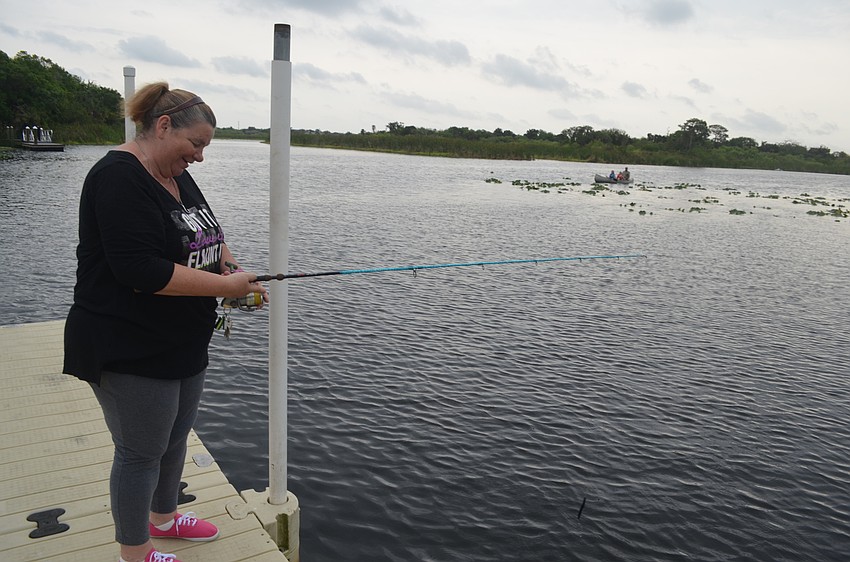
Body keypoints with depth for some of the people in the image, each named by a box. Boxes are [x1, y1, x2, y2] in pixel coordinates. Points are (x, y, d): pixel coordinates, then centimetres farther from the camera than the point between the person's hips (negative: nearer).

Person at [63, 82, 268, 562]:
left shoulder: (178, 177, 9)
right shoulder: (119, 177, -20)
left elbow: (209, 237, 16)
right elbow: (140, 270, -29)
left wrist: (234, 268, -6)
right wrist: (225, 286, -23)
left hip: (183, 343, 9)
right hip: (129, 351, -9)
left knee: (176, 436, 22)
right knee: (141, 452, 6)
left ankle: (163, 517, 44)